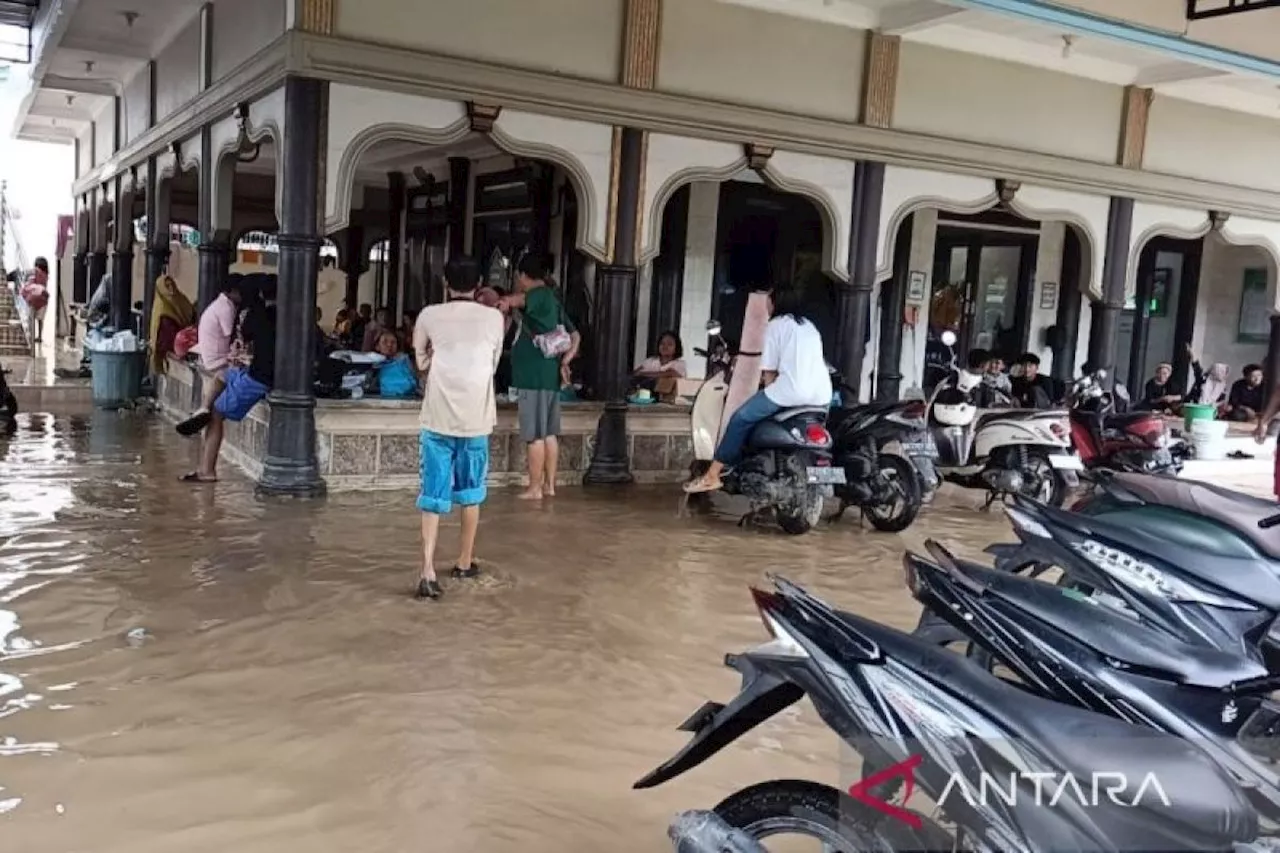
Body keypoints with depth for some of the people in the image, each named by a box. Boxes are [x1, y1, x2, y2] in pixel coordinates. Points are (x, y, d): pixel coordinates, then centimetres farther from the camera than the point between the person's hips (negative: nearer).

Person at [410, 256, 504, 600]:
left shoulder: (429, 316, 0)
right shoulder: (494, 318, 1)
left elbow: (422, 363, 12)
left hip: (438, 416, -1)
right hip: (475, 417, 1)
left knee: (434, 493, 0)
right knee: (471, 491, 16)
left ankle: (428, 571, -12)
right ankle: (464, 562, 28)